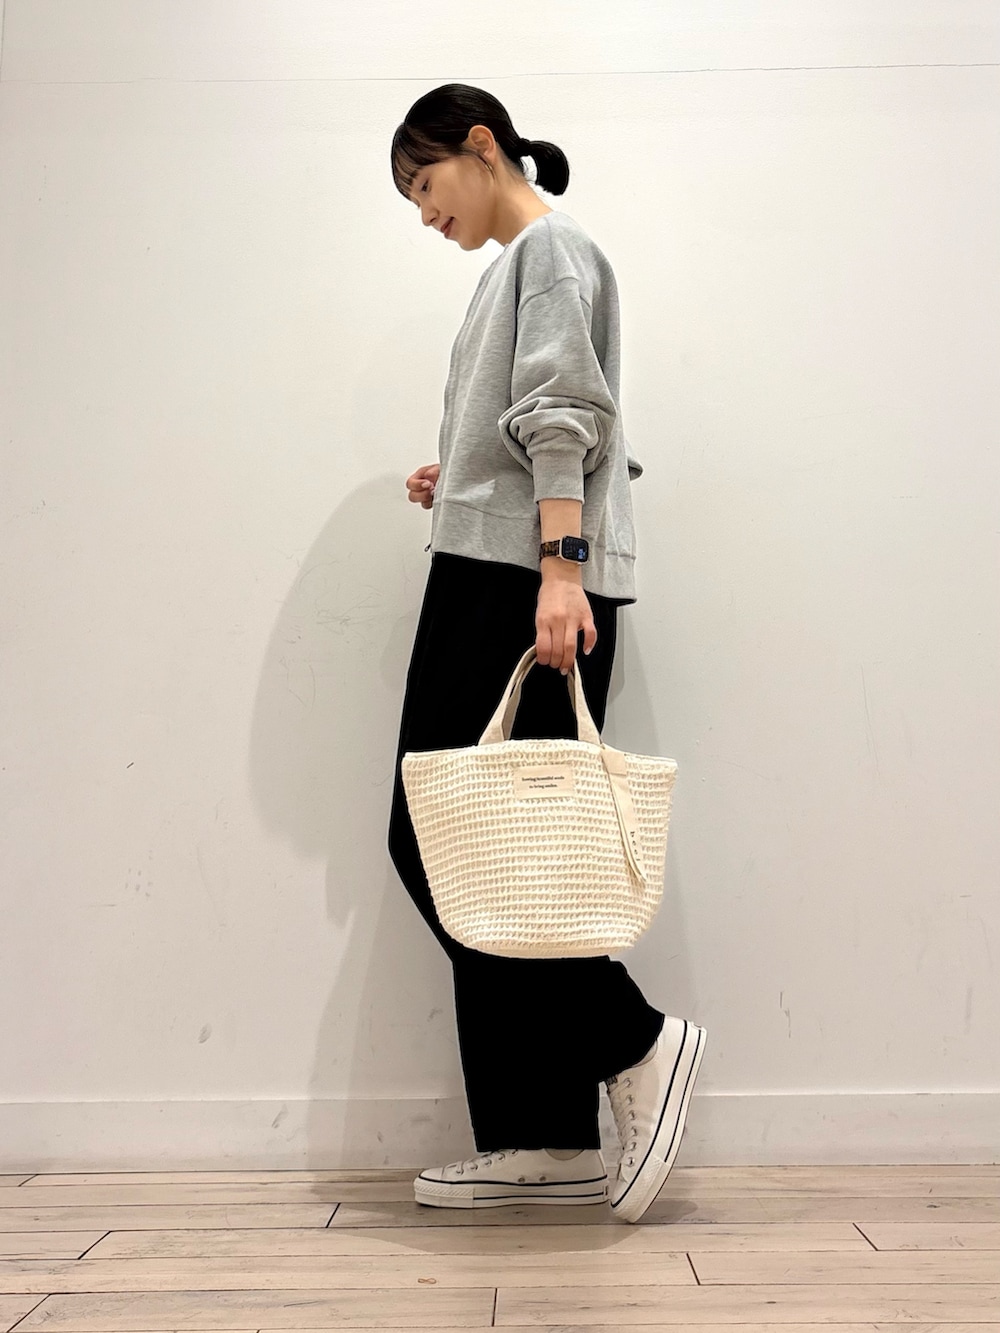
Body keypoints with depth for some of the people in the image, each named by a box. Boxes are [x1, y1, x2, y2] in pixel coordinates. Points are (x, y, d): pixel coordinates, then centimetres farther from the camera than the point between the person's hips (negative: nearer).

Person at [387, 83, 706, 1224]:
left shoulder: (550, 247, 3)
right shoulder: (515, 264, 31)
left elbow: (564, 420, -12)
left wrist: (559, 566, -22)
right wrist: (457, 482, 18)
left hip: (527, 588, -10)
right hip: (491, 583, 10)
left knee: (443, 844, -13)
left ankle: (633, 1043, -4)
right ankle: (541, 1142, 6)